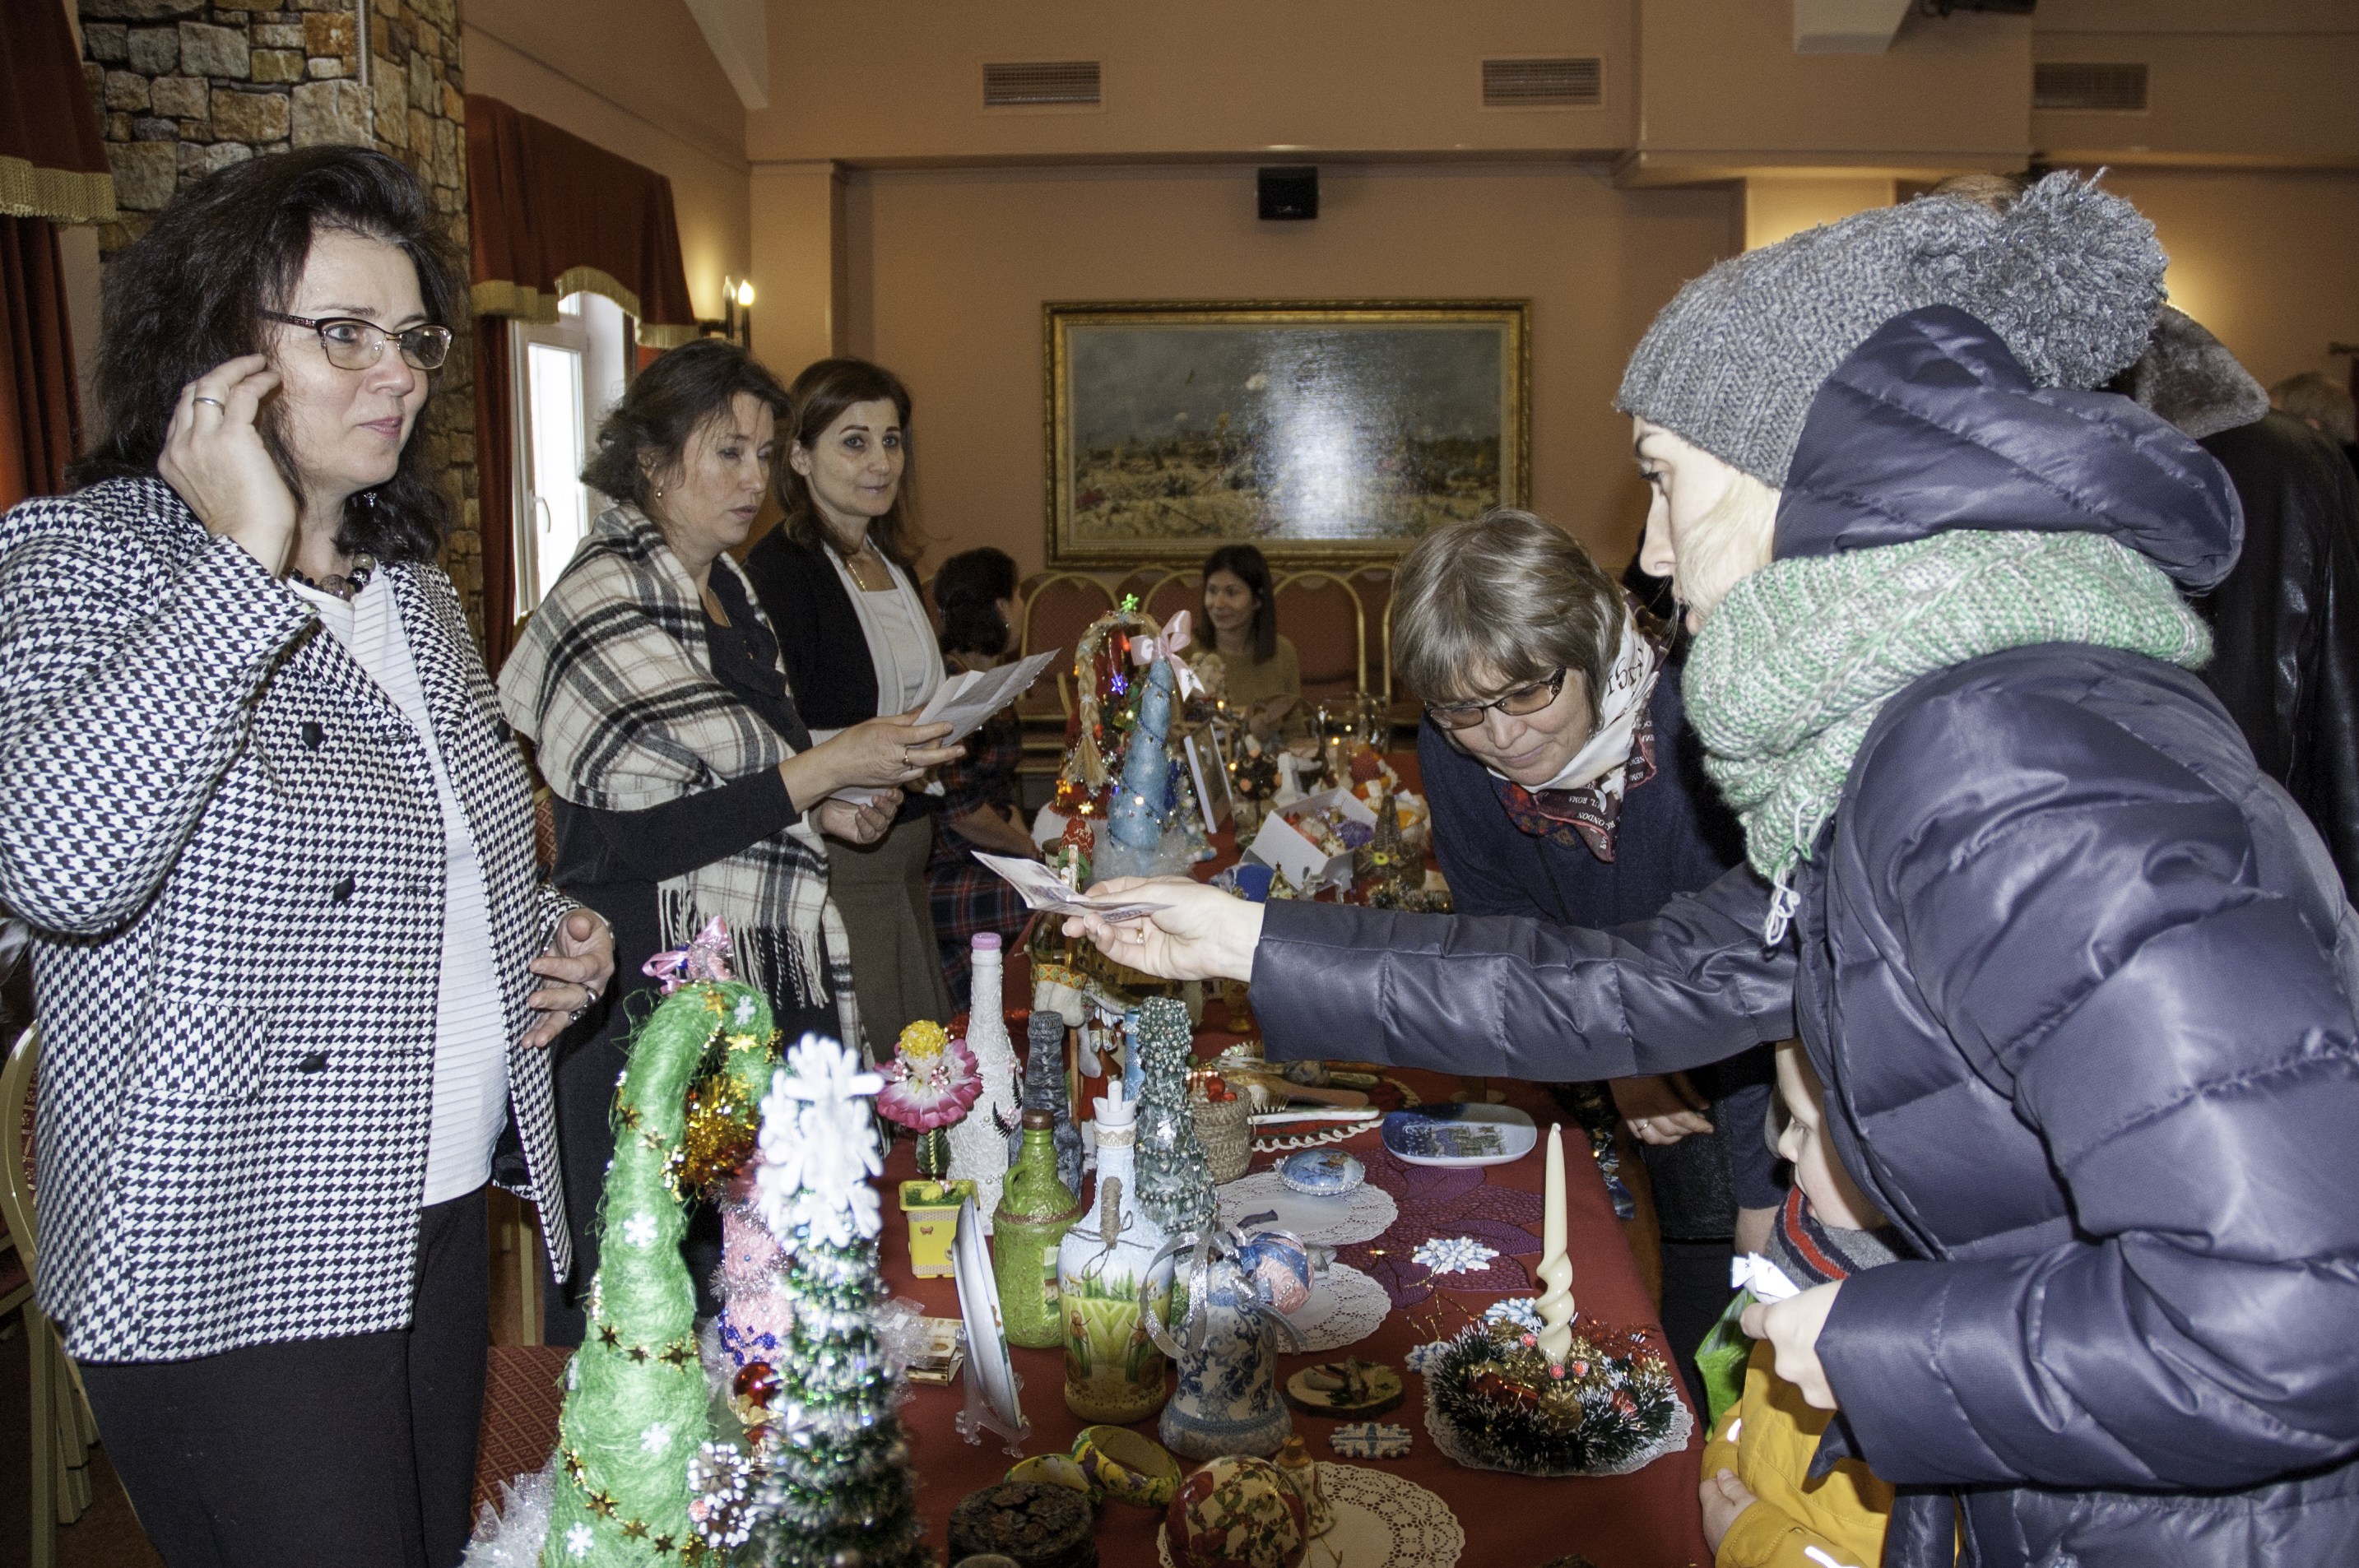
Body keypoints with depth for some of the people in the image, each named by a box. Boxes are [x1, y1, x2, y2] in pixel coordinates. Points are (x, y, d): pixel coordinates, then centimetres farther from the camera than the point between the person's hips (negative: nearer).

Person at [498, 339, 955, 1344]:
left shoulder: (724, 589, 14)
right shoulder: (608, 599, -13)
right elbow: (632, 837, -21)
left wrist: (825, 812, 8)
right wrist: (823, 768, -18)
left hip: (760, 991, 8)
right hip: (646, 1016, -8)